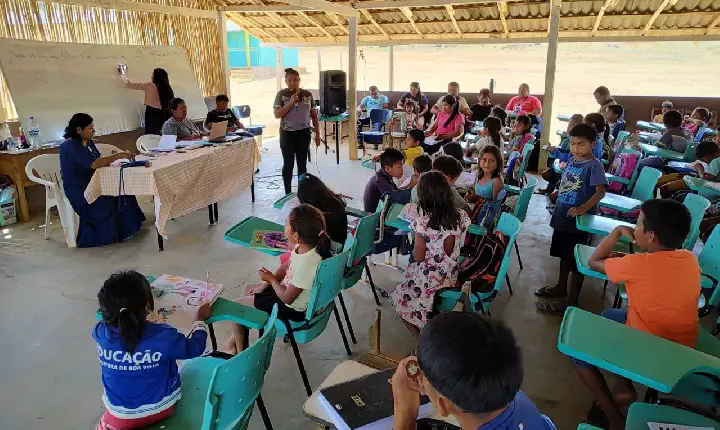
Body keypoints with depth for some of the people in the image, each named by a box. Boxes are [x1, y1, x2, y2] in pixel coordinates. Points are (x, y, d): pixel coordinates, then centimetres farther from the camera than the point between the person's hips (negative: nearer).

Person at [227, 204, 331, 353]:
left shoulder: (306, 264, -38)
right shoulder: (304, 247, -13)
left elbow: (287, 298, -26)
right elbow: (286, 266, 6)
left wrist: (271, 279, -12)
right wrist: (266, 284, 2)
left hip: (292, 309, -9)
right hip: (288, 289, 9)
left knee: (236, 305, 3)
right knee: (248, 289, 22)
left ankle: (240, 351, 23)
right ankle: (238, 336, 34)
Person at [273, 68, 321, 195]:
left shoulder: (307, 94, 2)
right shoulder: (281, 94, -5)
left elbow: (314, 115, 7)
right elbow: (277, 114, -11)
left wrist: (317, 134, 5)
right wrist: (291, 103, -19)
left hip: (304, 133, 2)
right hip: (287, 133, -2)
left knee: (302, 163, 6)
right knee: (288, 164, 1)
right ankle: (288, 193, 12)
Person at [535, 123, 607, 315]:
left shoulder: (594, 165, -16)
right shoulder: (571, 161, 8)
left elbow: (600, 192, -24)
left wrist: (583, 208, -37)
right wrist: (556, 199, 19)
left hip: (579, 221, -8)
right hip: (562, 217, 8)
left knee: (576, 261, 2)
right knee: (564, 254, 22)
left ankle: (571, 301, 12)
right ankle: (561, 287, 40)